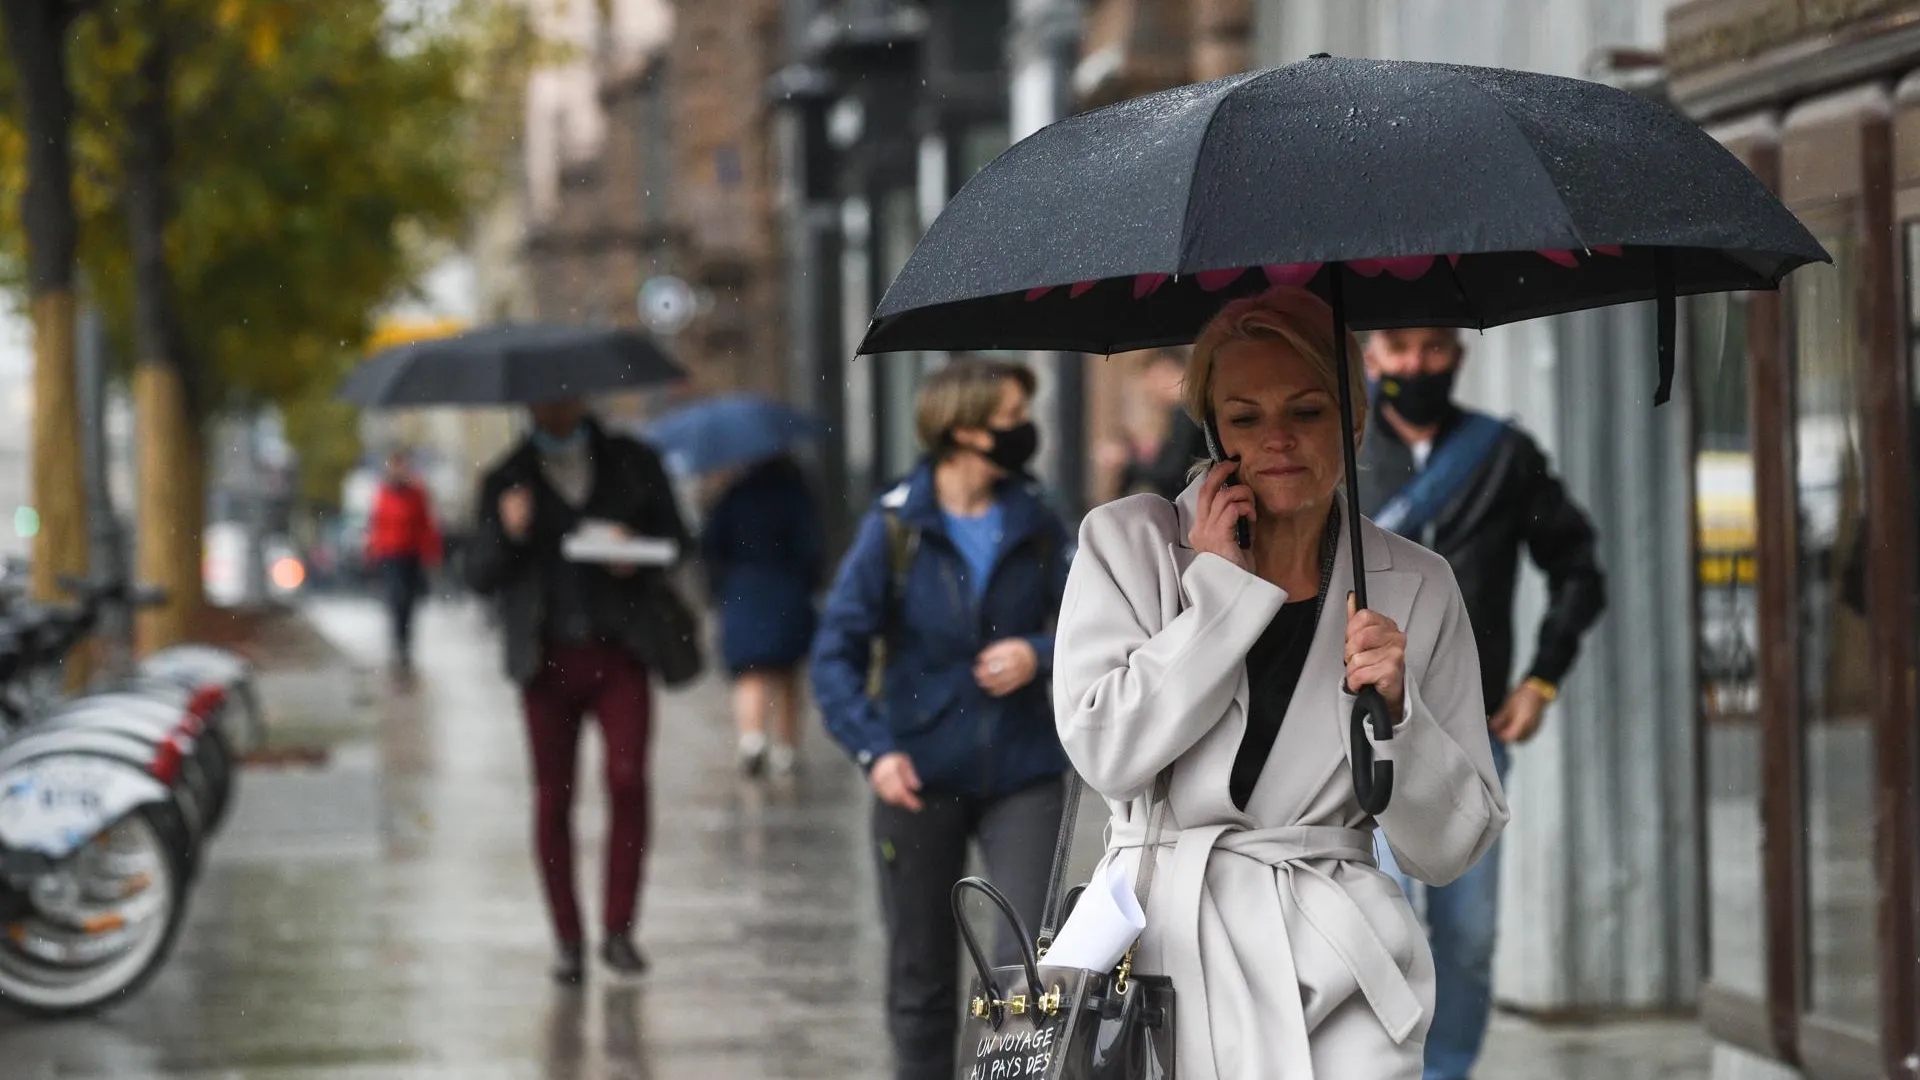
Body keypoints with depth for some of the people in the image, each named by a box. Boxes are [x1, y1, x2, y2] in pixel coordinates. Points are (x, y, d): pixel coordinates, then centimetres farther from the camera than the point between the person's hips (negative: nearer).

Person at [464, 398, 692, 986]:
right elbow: (479, 578, 6)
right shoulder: (507, 480, 11)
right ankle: (568, 941, 8)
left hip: (619, 652, 0)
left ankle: (619, 930, -8)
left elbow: (676, 536, 14)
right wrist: (506, 534, -14)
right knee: (553, 798, 0)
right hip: (549, 658, 1)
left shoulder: (632, 463, 12)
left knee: (628, 778, -15)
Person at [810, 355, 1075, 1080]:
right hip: (921, 777, -1)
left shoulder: (1037, 527, 2)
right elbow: (836, 651, -7)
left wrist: (1039, 656, -12)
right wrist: (873, 749, -20)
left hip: (1020, 775, 1)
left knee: (1030, 960, -12)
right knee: (920, 976, 9)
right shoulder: (894, 527, -7)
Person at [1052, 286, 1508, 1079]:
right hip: (1161, 949, -1)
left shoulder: (1415, 588, 8)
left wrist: (1394, 707, -10)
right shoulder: (1128, 543, 5)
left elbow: (1449, 848, 7)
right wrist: (1221, 586, -6)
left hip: (1335, 973, 1)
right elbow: (1107, 753, -10)